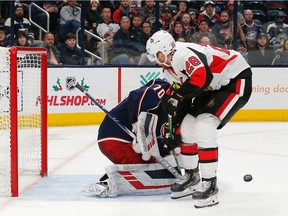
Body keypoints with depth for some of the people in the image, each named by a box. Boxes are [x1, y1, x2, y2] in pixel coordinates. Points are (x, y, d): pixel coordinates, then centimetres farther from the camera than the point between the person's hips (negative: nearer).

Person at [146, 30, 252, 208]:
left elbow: (202, 76, -39)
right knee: (187, 128, 9)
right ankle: (192, 177, 25)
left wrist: (178, 95, -30)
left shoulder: (184, 53, -25)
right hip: (214, 87, 11)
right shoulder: (169, 69, 7)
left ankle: (210, 186, -15)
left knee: (203, 127, -20)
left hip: (236, 81, -11)